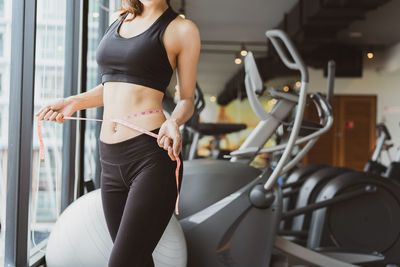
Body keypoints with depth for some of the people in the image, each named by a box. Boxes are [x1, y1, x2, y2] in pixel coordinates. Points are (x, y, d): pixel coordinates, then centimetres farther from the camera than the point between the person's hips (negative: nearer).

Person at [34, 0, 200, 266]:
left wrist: (173, 122, -15)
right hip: (111, 160, 6)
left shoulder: (182, 29, 1)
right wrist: (74, 102, 15)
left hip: (152, 156, -6)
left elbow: (187, 99, 5)